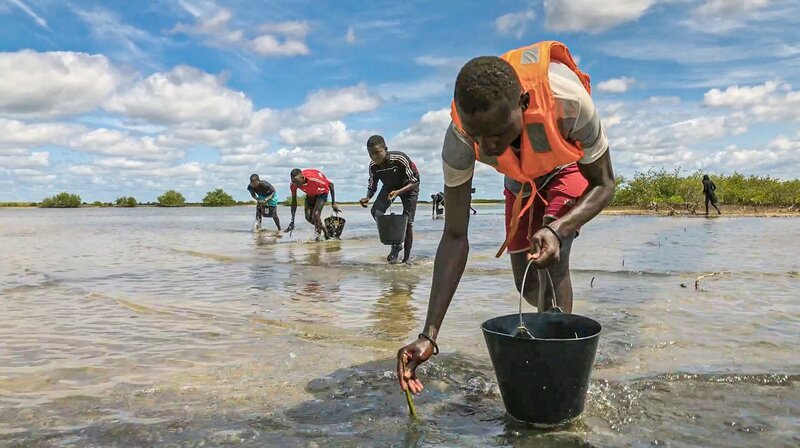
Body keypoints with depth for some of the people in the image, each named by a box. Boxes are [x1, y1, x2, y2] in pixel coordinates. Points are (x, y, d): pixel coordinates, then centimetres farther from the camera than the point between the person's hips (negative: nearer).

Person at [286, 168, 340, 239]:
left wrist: (333, 203, -21)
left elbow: (330, 184, -25)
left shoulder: (314, 178, -41)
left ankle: (318, 235, -3)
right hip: (310, 194, 5)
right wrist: (292, 220, -17)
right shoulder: (293, 185, -28)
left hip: (321, 193, -5)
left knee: (315, 215, -21)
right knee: (308, 217, -5)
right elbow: (294, 201, -15)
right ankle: (324, 229, 21)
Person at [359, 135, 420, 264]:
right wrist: (367, 198, -31)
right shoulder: (373, 166, -21)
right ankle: (395, 244, -4)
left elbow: (415, 182, -28)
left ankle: (406, 259, 2)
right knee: (376, 211, -20)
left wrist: (398, 192, -44)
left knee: (408, 222, -11)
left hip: (408, 186, -4)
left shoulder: (400, 159, -35)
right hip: (390, 186, 4)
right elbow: (372, 186, -8)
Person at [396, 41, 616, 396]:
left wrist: (557, 230, -47)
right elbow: (455, 236, -32)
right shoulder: (459, 138, -37)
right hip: (522, 179, 3)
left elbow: (604, 186, -26)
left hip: (572, 167, -2)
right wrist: (429, 335, -37)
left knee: (552, 258, -27)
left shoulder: (568, 101, -43)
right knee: (527, 283, 4)